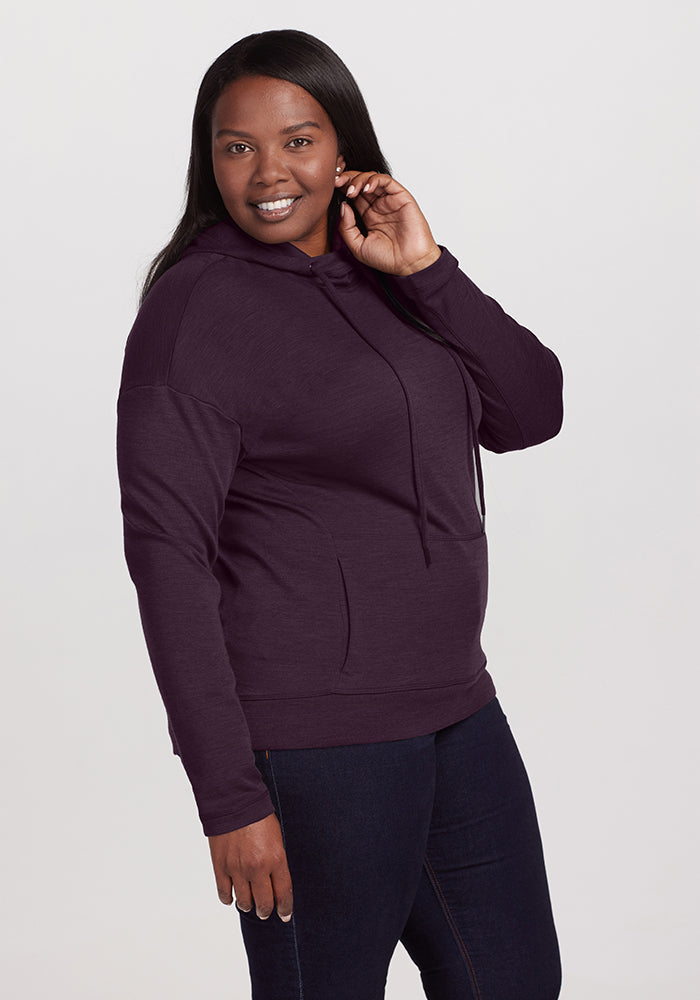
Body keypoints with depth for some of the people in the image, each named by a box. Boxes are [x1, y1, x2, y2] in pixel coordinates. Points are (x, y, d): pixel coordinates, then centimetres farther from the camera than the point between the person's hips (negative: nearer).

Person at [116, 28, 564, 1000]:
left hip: (452, 704, 8)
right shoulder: (194, 308, -12)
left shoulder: (386, 278, 10)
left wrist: (427, 271, -8)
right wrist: (231, 798, -20)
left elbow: (532, 413, 4)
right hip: (309, 741, -8)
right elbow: (167, 555, -16)